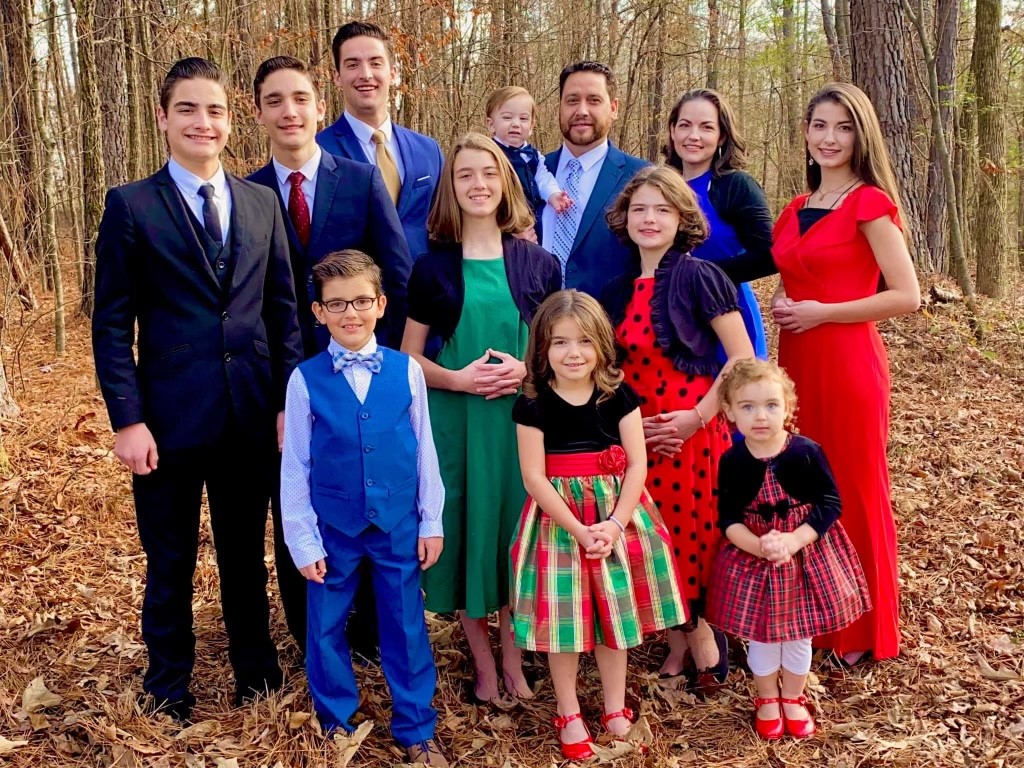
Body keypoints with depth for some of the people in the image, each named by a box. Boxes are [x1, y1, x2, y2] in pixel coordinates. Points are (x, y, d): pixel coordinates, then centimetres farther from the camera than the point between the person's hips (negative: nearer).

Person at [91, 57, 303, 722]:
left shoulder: (263, 202, 7)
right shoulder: (131, 205, -3)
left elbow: (284, 310, 7)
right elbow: (112, 323, -4)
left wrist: (290, 401, 0)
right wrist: (127, 419, -11)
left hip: (253, 415, 3)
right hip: (169, 416, -2)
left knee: (247, 556, 17)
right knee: (171, 565, 12)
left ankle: (257, 673, 34)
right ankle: (169, 690, 30)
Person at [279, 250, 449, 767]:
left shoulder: (406, 371, -5)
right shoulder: (305, 380, -8)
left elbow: (423, 450, 2)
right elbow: (294, 467, -3)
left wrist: (431, 521, 4)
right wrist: (302, 540, -3)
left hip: (399, 525, 0)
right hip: (333, 528, 0)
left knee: (406, 626, 10)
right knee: (326, 627, 13)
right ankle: (336, 722, 35)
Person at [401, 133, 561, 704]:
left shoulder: (539, 264, 4)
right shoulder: (434, 267, 2)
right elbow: (409, 358, 4)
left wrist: (526, 370, -12)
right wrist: (457, 378, -15)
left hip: (523, 419, 1)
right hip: (456, 422, 0)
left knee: (518, 531, 6)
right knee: (466, 531, 5)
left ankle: (514, 661, 23)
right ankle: (484, 666, 22)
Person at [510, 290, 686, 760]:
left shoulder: (619, 396, -3)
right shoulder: (533, 405, -8)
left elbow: (637, 464, -5)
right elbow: (534, 477, -11)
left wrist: (615, 524, -16)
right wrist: (578, 529, -17)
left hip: (616, 515, 2)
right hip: (559, 519, -2)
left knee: (615, 611, 11)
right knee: (563, 615, 5)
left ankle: (615, 709, 28)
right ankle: (568, 715, 22)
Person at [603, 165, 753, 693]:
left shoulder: (699, 277, -8)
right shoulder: (620, 292, 9)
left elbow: (743, 360, -10)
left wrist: (698, 416, -16)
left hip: (693, 431, -5)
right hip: (639, 436, 5)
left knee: (692, 535, 0)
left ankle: (700, 642, 19)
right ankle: (682, 643, 23)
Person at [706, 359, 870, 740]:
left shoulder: (807, 453, -15)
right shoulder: (732, 462, -10)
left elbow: (830, 504, -12)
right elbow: (728, 519, -9)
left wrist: (793, 541, -24)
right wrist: (759, 545, -27)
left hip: (807, 555, 0)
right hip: (751, 556, 1)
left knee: (798, 633, 15)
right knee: (760, 634, 14)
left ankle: (793, 699, 39)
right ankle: (767, 700, 39)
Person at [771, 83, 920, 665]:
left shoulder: (870, 202, -8)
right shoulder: (797, 210, 13)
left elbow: (907, 296, -14)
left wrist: (821, 312, -15)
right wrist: (783, 306, 2)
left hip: (848, 362, -7)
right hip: (798, 363, 7)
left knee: (853, 492, 4)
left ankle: (862, 632, 19)